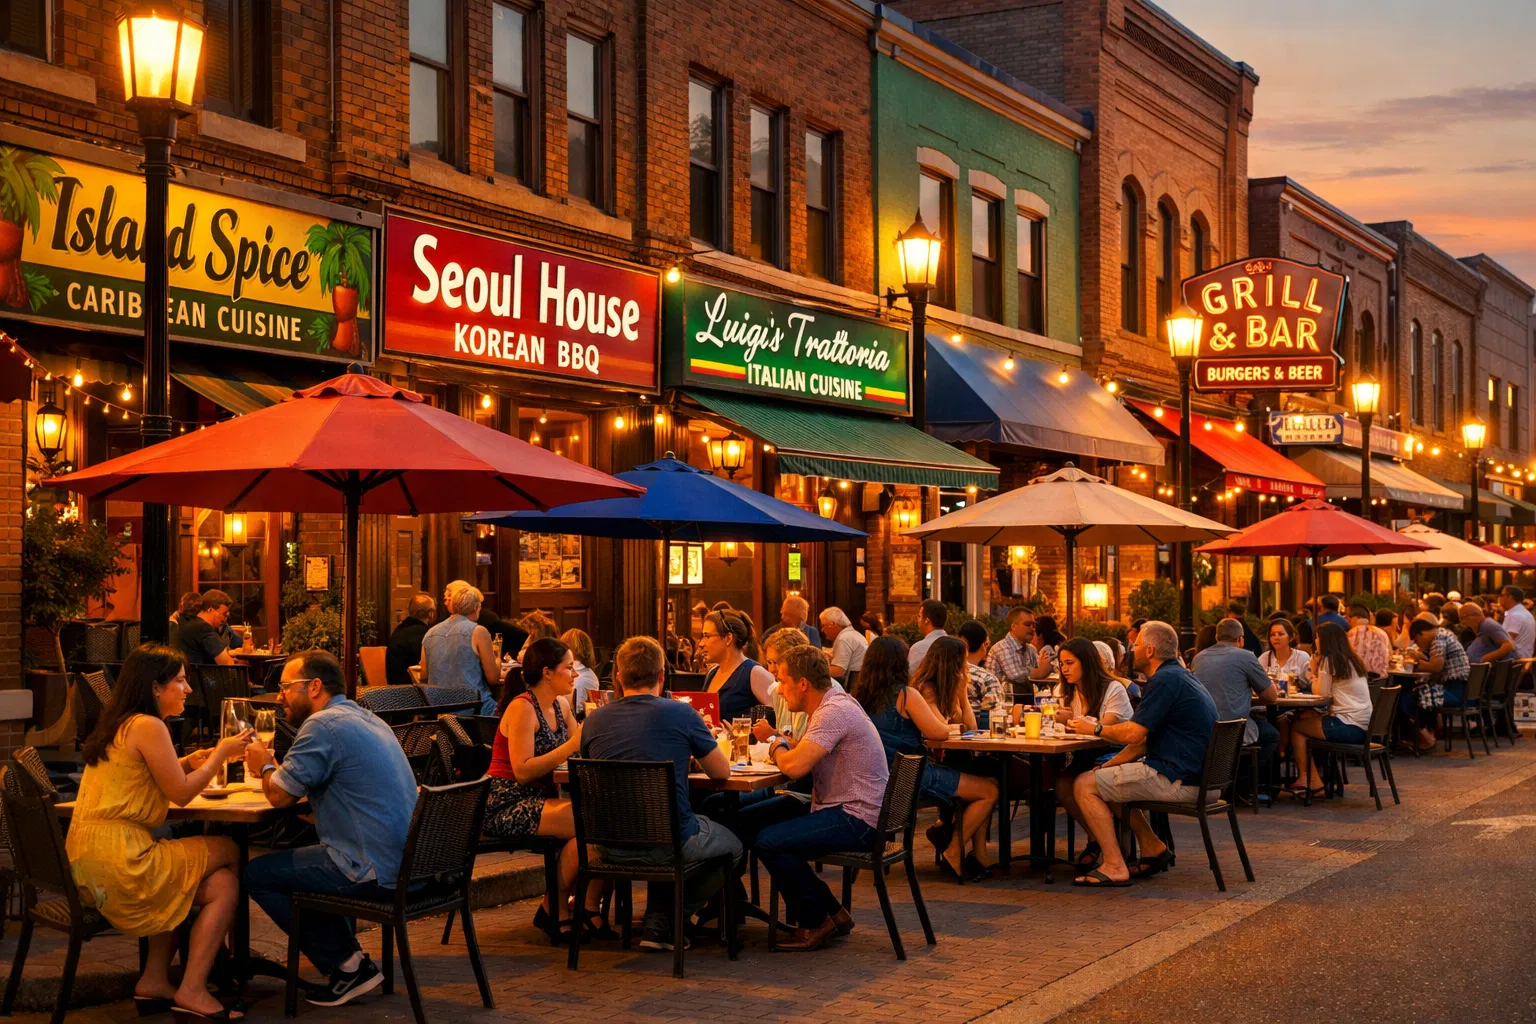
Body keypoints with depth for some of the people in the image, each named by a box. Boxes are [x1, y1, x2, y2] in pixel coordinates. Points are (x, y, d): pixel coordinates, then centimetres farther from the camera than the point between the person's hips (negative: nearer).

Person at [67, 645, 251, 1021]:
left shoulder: (119, 724, 18)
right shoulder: (148, 727, -12)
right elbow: (180, 793, -7)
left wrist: (188, 762, 15)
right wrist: (221, 754, 5)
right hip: (118, 860, -9)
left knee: (221, 883, 14)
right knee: (227, 850, 3)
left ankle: (154, 982, 13)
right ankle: (192, 991, 2)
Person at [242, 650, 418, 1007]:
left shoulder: (324, 725, -14)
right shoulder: (366, 719, 16)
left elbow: (280, 795, -11)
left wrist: (264, 766, 10)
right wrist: (272, 768, 17)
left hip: (373, 873, -10)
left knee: (256, 874, 3)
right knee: (296, 852, 30)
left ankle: (346, 964, 6)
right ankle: (346, 952, 25)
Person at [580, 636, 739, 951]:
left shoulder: (593, 721, 0)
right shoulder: (680, 714, -9)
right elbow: (722, 772, 2)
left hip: (612, 849, 5)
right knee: (732, 844, 26)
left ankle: (656, 925, 22)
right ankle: (663, 925, 18)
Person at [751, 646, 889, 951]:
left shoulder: (834, 712, -20)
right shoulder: (832, 705, 14)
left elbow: (795, 766, -28)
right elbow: (802, 754, 18)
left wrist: (775, 743, -7)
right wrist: (776, 738, 2)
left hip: (856, 820, -11)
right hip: (847, 812, 11)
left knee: (769, 842, -19)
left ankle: (814, 923, 0)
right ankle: (833, 914, 17)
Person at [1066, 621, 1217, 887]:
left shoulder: (1165, 680, -16)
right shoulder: (1179, 676, 18)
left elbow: (1132, 735, -19)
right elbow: (1144, 737, 21)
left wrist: (1096, 728, -1)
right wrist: (1109, 765, 17)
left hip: (1177, 781, -11)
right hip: (1193, 774, 11)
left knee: (1085, 785, -6)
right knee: (1107, 780, 25)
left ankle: (1114, 867, -9)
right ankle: (1153, 847, 20)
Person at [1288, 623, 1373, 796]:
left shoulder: (1329, 660, -7)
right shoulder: (1353, 659, 18)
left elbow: (1322, 692, -6)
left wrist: (1315, 676, 9)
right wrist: (1317, 677, 14)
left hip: (1348, 727, -9)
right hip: (1363, 727, 9)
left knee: (1296, 726, 5)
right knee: (1304, 718, 18)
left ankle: (1304, 779, 12)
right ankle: (1314, 783, 14)